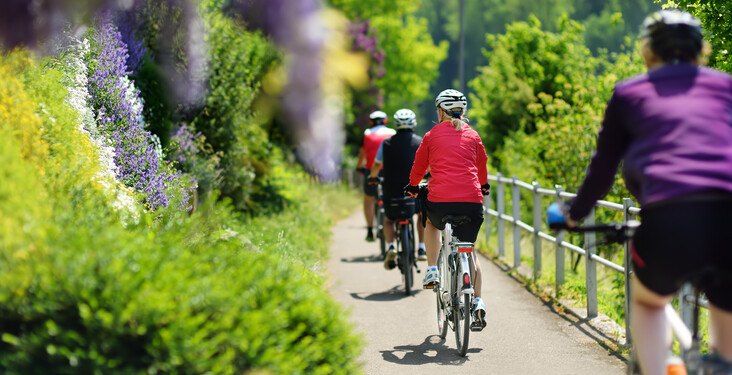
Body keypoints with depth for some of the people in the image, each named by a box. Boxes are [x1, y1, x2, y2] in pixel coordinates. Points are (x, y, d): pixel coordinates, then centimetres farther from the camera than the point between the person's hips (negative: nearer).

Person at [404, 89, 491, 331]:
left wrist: (413, 187, 41)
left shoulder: (432, 136, 10)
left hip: (440, 201, -1)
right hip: (471, 201, 1)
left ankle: (432, 271, 22)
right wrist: (484, 186, 51)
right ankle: (478, 301, 2)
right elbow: (482, 165, 30)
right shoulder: (472, 136, 16)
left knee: (432, 224, 34)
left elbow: (419, 166, 21)